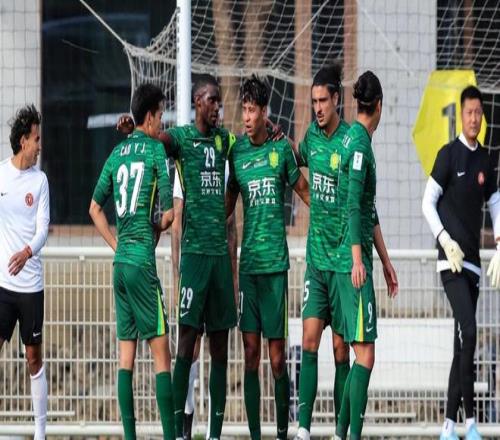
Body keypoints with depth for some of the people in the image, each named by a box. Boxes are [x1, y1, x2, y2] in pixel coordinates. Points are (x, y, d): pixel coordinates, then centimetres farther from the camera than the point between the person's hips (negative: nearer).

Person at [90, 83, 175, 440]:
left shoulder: (117, 153, 12)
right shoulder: (157, 149, -6)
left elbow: (95, 208, 20)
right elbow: (168, 214, -11)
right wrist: (157, 229, 8)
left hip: (120, 261, 7)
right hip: (142, 261, -7)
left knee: (127, 354, 7)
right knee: (161, 352, -7)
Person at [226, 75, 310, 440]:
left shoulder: (282, 149, 1)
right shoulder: (237, 153, 8)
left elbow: (304, 192, 11)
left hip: (276, 262, -2)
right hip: (248, 262, 2)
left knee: (277, 357, -2)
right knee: (251, 353, 0)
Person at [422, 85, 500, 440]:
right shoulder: (449, 155, -5)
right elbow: (428, 203, -4)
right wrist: (446, 242, -15)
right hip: (451, 260, -6)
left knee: (463, 343, 6)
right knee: (468, 332, -18)